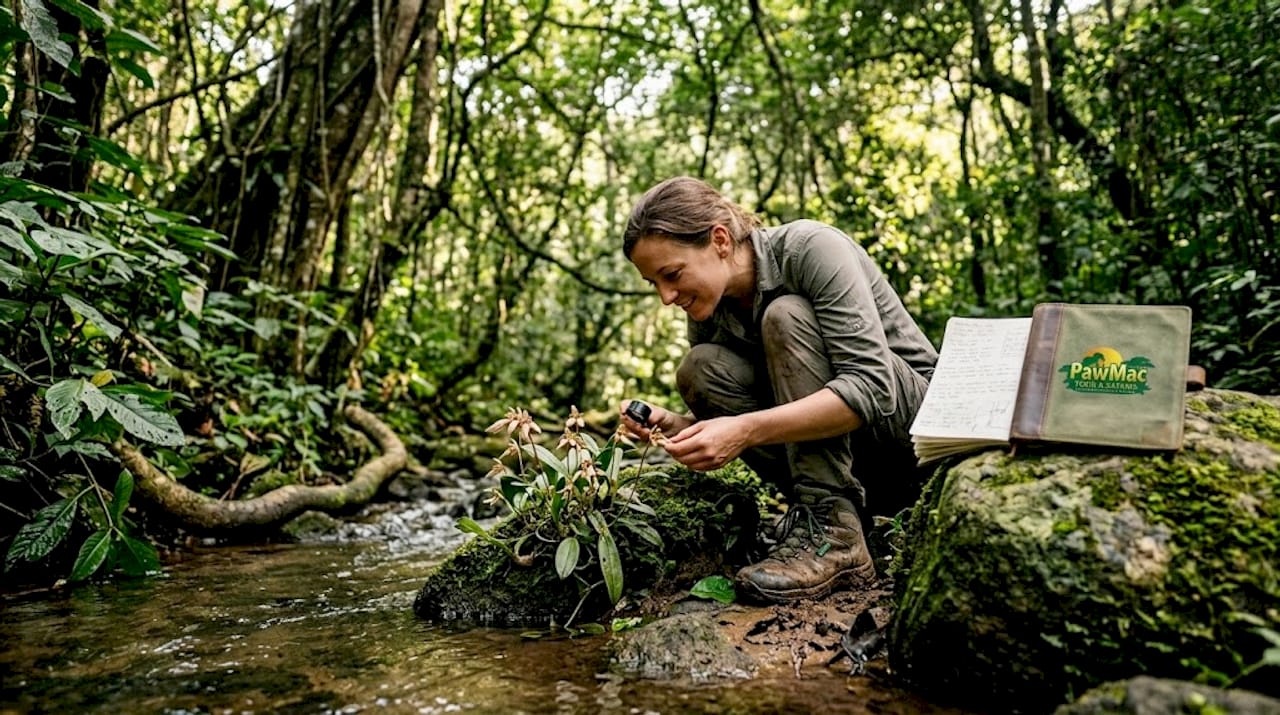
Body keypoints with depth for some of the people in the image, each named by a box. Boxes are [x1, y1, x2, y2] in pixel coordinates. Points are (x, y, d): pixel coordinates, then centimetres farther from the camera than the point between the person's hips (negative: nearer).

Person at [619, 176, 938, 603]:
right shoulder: (709, 313, -1)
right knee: (699, 368, -14)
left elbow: (870, 387, -31)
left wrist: (746, 430, -38)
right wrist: (670, 426, -19)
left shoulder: (810, 249, -20)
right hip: (842, 457, 6)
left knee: (785, 317, -27)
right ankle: (825, 516, -14)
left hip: (916, 411, -5)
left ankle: (832, 535, -28)